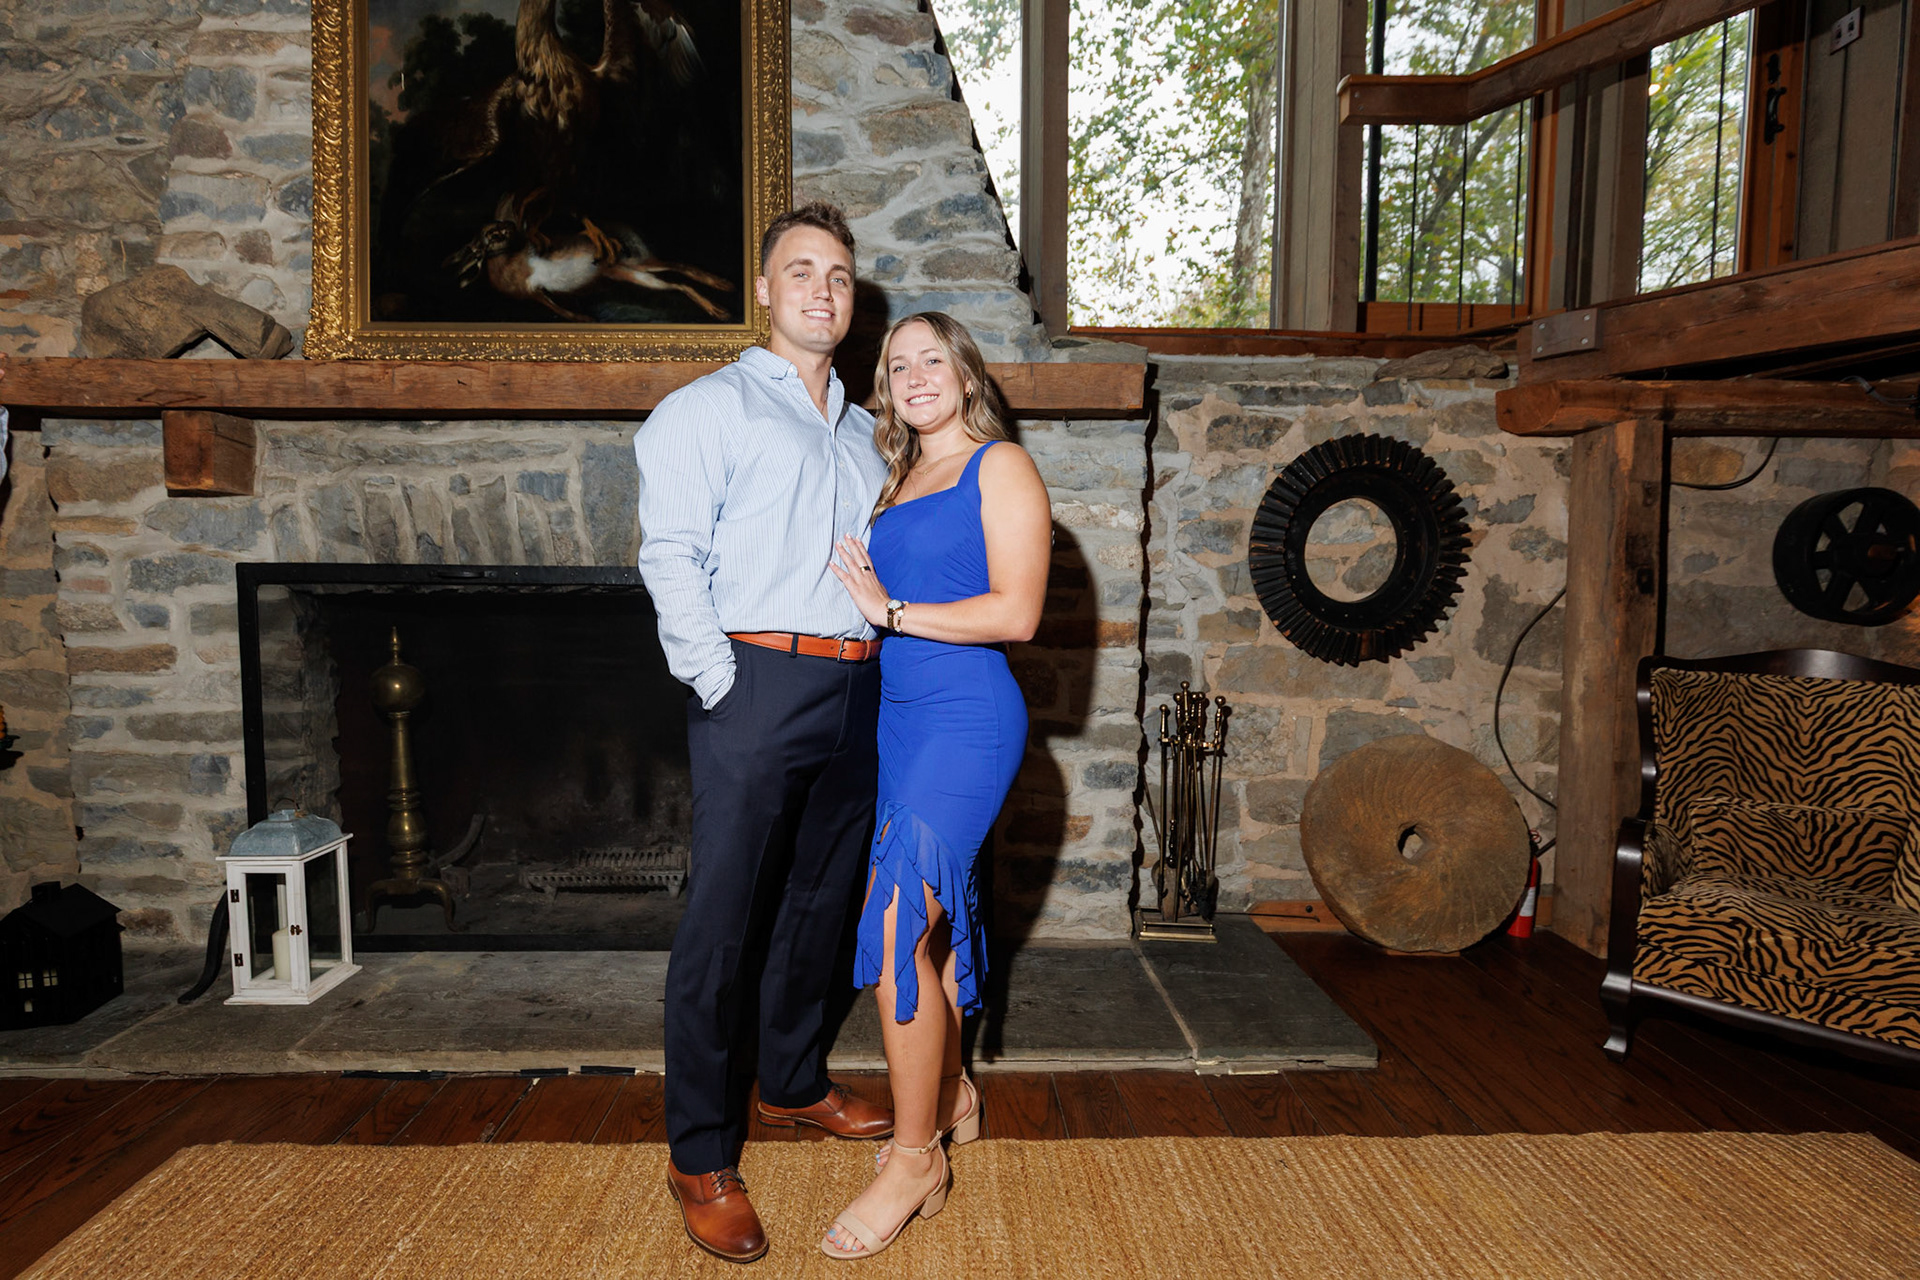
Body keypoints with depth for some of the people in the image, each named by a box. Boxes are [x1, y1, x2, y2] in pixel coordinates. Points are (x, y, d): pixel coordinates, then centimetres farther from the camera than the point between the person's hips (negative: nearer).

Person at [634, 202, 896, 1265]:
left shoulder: (861, 430, 21)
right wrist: (719, 681, -15)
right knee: (724, 919, -3)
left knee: (819, 902, 16)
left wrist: (891, 633, 11)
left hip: (855, 692, 7)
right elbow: (670, 554, -9)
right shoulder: (711, 408, 0)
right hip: (760, 683, -7)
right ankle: (701, 1155, 9)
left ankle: (793, 1081, 35)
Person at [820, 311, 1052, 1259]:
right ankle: (951, 1095, 33)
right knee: (929, 913, 15)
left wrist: (892, 609, -13)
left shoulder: (1000, 468, -5)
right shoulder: (897, 481, 19)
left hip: (967, 719, -8)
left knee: (897, 923, -13)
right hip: (900, 717, 8)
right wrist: (863, 598, 4)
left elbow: (1015, 612, -15)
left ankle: (915, 1161, 0)